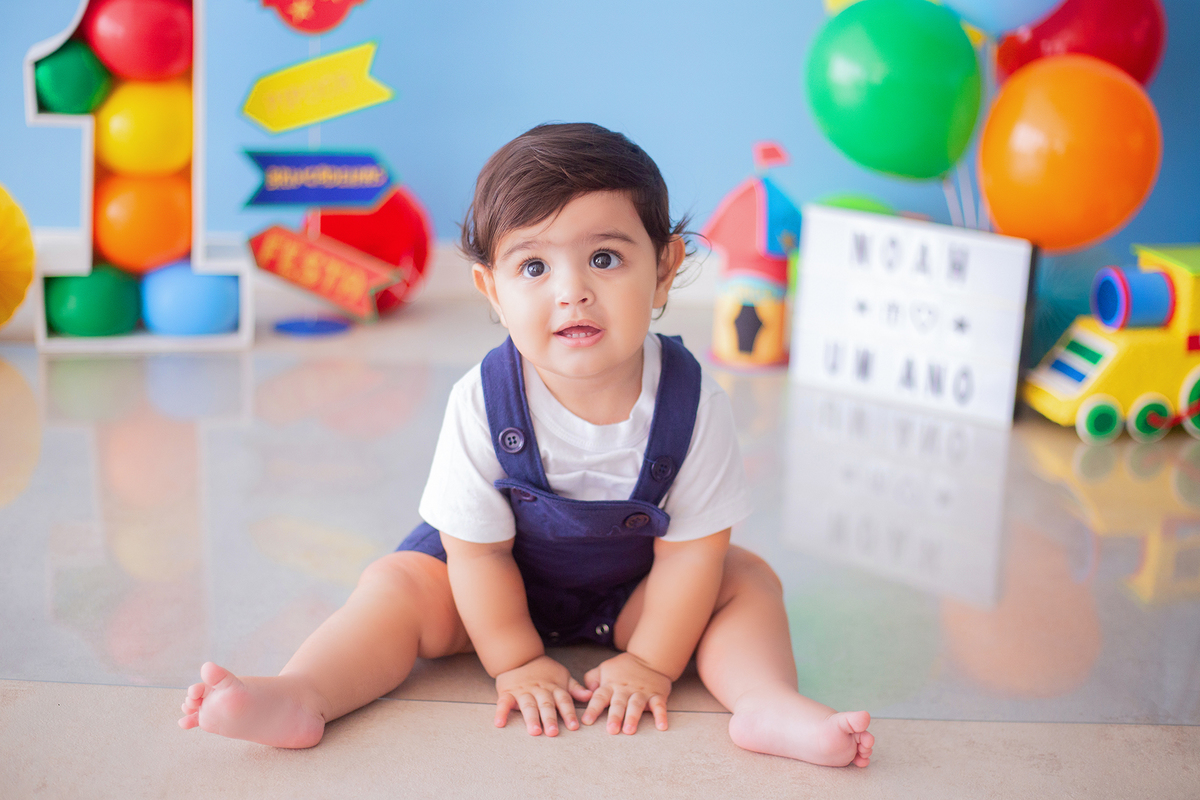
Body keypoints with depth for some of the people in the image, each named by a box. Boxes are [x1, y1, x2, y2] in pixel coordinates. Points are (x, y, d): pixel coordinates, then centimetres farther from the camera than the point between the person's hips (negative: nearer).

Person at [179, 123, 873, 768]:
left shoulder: (693, 402, -27)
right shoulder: (482, 405, -28)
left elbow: (693, 547, -19)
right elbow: (479, 548, -18)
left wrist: (649, 664, -17)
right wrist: (517, 662, -16)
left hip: (634, 587, 1)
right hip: (502, 579, 0)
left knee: (748, 579, -17)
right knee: (396, 586, -18)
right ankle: (301, 696, -27)